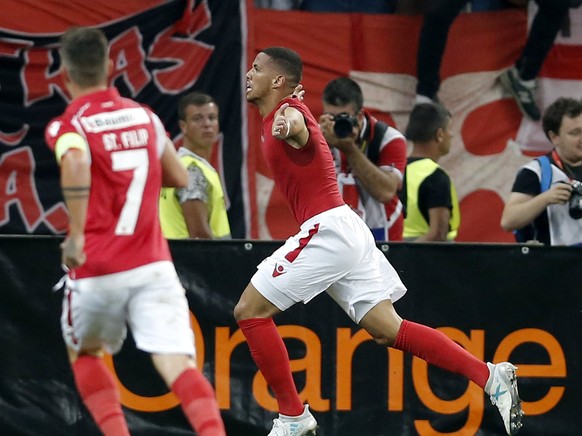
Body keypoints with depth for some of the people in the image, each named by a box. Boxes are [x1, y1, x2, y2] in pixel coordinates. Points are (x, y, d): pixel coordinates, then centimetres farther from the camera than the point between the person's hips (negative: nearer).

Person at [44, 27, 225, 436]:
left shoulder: (68, 125, -3)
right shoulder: (144, 116, 12)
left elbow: (76, 164, -26)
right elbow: (179, 178, 22)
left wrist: (76, 234, -21)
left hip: (97, 268, -2)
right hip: (153, 263, 2)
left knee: (84, 354, 24)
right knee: (179, 364, -9)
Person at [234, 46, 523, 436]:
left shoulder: (289, 109, -11)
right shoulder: (275, 120, 17)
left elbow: (301, 128, -38)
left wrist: (290, 124, -60)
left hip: (327, 229, -10)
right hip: (344, 230, 10)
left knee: (250, 311, -5)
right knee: (388, 329, 5)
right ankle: (490, 376, 0)